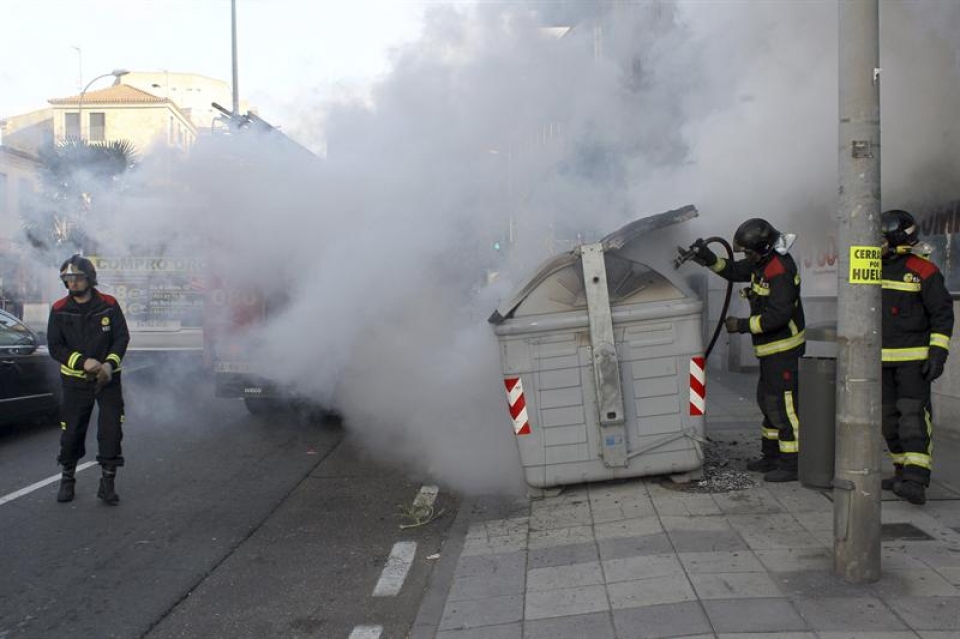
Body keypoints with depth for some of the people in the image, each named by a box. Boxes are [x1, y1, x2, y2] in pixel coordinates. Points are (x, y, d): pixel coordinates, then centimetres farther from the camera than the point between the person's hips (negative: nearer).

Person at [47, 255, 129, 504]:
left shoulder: (108, 305, -4)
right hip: (75, 381, 1)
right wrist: (83, 362, -20)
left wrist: (109, 364, -19)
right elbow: (55, 347, -6)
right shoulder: (59, 310, -4)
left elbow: (122, 337, -4)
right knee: (71, 432, 4)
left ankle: (108, 482, 3)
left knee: (111, 430, -7)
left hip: (108, 378, 0)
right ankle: (67, 479, 24)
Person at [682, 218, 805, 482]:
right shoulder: (764, 261, 7)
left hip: (784, 348, -11)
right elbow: (735, 271, 15)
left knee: (783, 404, -6)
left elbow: (779, 315, -28)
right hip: (771, 349, 11)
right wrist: (709, 259, -1)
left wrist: (742, 325, -20)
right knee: (768, 401, 18)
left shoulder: (780, 270, -24)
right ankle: (771, 456, 30)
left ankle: (792, 465, 1)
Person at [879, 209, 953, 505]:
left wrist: (938, 353, -16)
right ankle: (904, 473, 21)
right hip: (882, 359, 7)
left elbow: (943, 314, -9)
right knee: (890, 419, 9)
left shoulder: (922, 270, -10)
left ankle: (916, 482, -20)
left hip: (914, 358, -7)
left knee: (913, 417, -15)